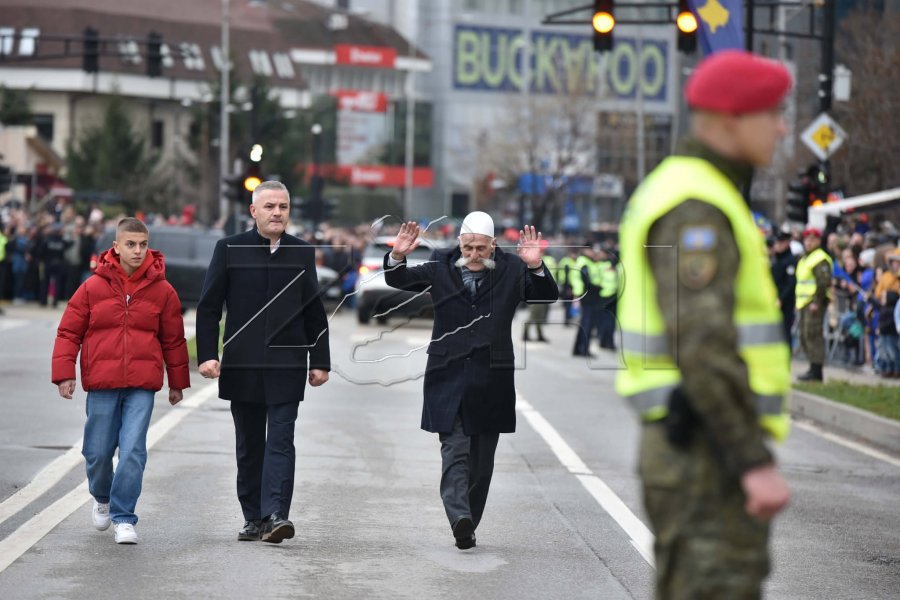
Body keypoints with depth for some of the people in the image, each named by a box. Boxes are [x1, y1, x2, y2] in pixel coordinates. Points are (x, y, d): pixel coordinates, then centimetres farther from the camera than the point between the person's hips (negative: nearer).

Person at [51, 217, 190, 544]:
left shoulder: (162, 291, 4)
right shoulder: (93, 287, 1)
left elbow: (174, 339, 12)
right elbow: (69, 332, 5)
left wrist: (177, 382, 15)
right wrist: (64, 373, -2)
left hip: (142, 386, 0)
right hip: (101, 385, 0)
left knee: (133, 451, -10)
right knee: (98, 451, 8)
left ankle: (123, 518, -1)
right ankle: (102, 498, 38)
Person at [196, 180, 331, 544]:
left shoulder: (302, 253, 8)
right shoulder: (230, 250, 4)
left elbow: (314, 312, 12)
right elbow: (208, 307, 3)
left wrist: (319, 361, 8)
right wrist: (207, 355, -7)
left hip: (287, 365, 0)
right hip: (242, 365, 0)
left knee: (280, 439, -10)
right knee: (249, 444, 7)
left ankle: (275, 515, -17)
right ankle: (254, 519, 14)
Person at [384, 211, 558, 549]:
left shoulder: (510, 270, 4)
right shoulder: (440, 268, 5)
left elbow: (548, 296, -1)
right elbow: (398, 280, 7)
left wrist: (536, 267, -21)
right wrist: (397, 257, -15)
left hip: (491, 380, 1)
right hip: (449, 378, -1)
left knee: (482, 460, 7)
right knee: (454, 451, -13)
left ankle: (468, 525, 17)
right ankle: (459, 518, -25)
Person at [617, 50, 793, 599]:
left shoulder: (682, 192, 18)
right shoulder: (697, 208, -17)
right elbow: (703, 347, -25)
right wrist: (756, 463, -26)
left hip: (685, 444, 11)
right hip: (710, 449, -11)